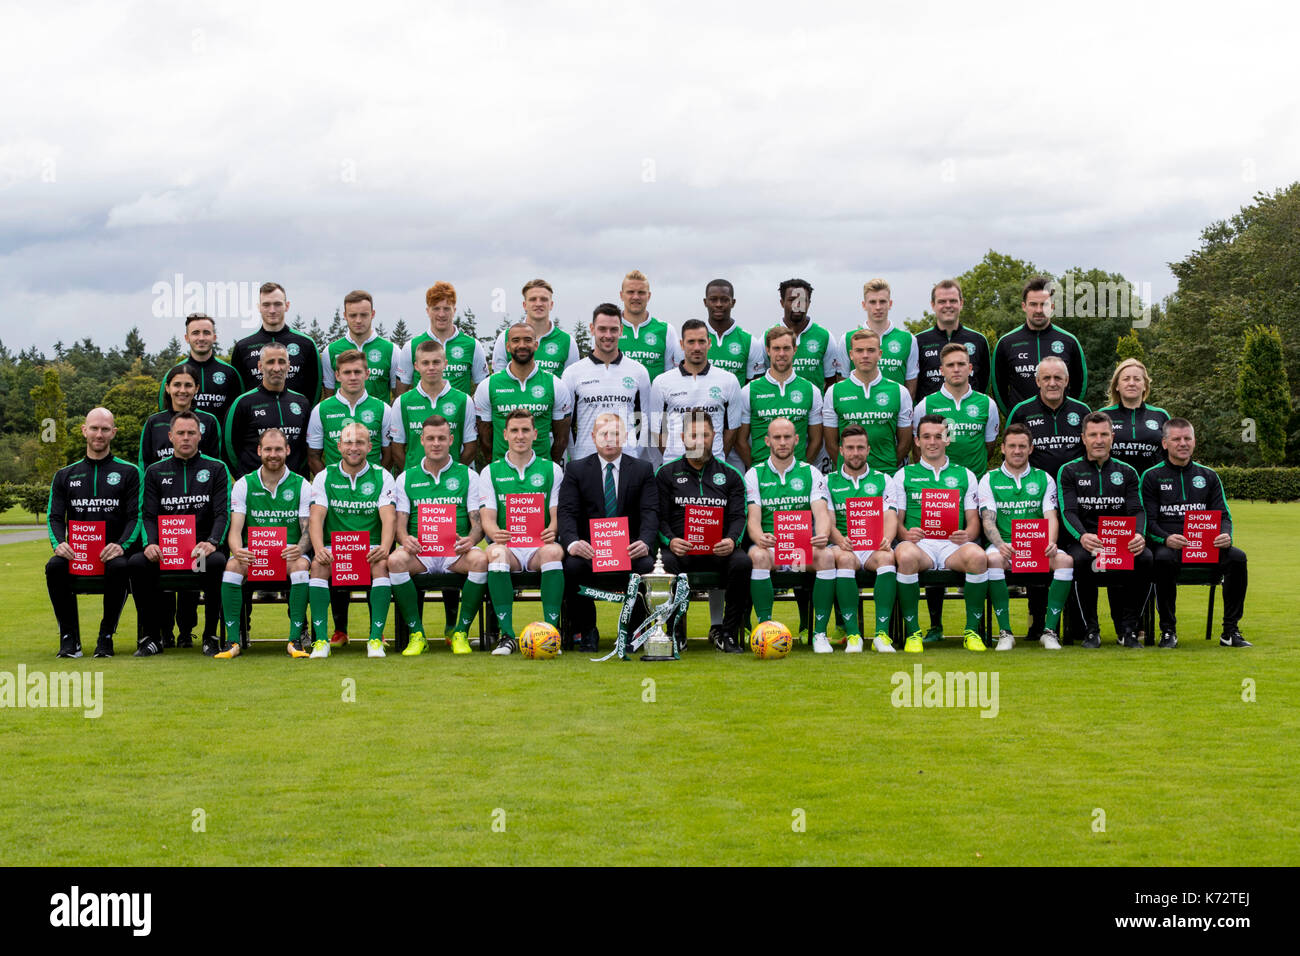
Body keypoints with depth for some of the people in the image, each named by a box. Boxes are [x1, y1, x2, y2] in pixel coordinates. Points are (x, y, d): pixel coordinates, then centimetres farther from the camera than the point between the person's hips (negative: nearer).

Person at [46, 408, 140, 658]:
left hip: (113, 552, -2)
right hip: (76, 552, 2)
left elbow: (136, 515, 0)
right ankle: (69, 637, -19)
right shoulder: (65, 475, 17)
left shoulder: (129, 473, 10)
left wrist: (121, 546, -18)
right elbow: (54, 517, 10)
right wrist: (58, 543, -12)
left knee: (119, 567, -37)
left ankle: (106, 636, -21)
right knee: (54, 567, -31)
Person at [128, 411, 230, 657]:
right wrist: (150, 544, -12)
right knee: (136, 562, -29)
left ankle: (210, 637, -22)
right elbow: (148, 515, 9)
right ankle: (151, 637, -15)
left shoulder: (216, 468, 10)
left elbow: (223, 513, 1)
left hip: (203, 546, -2)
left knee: (217, 562, -37)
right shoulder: (155, 472, 15)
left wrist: (212, 542, -18)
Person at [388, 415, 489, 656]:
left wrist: (471, 539, -18)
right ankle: (416, 634, -19)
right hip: (420, 552, 1)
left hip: (456, 551, 0)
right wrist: (405, 539, -16)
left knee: (480, 559, -34)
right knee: (395, 560, -33)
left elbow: (478, 520, 6)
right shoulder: (406, 478, 16)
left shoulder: (467, 475, 13)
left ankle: (460, 631, -17)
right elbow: (400, 523, 8)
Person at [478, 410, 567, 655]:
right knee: (495, 553, -36)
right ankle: (507, 635, -33)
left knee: (553, 552, -36)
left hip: (540, 545, 0)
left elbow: (557, 513, 5)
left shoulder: (551, 470, 14)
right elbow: (487, 517, 4)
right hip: (506, 545, 0)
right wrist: (495, 533, -21)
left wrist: (553, 530, -20)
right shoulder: (490, 472, 13)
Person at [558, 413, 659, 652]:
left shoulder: (643, 469, 11)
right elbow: (567, 513, -2)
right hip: (589, 549, 0)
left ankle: (633, 631, -11)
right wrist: (572, 543, -24)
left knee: (646, 566, -33)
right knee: (572, 565, -33)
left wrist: (644, 543, -22)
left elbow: (650, 513, -1)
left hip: (629, 548, 0)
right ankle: (586, 632, -12)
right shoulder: (576, 469, 9)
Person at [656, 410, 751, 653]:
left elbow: (738, 517, 7)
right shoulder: (667, 474, 13)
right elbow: (660, 518, 6)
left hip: (719, 550, 1)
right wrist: (670, 541, -16)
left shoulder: (730, 475, 16)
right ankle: (676, 631, -14)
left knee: (742, 562, -32)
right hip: (681, 548, -1)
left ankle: (726, 632, -18)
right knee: (665, 564, -36)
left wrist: (731, 540, -16)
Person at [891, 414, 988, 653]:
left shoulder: (964, 475, 21)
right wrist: (906, 534, -13)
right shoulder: (904, 475, 18)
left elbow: (974, 521, 15)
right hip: (919, 543, -1)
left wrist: (967, 535, -9)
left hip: (953, 544, 1)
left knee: (978, 556, -35)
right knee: (906, 556, -39)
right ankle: (913, 632, -23)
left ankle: (972, 631, -19)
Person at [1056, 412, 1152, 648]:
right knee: (1081, 560, -38)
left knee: (1145, 558, -31)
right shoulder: (1069, 471, 10)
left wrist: (1139, 535, -19)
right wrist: (1083, 537, -26)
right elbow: (1068, 512, -4)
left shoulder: (1127, 473, 17)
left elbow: (1137, 510, 5)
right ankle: (1090, 630, -21)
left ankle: (1127, 629, -17)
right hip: (1083, 542, -2)